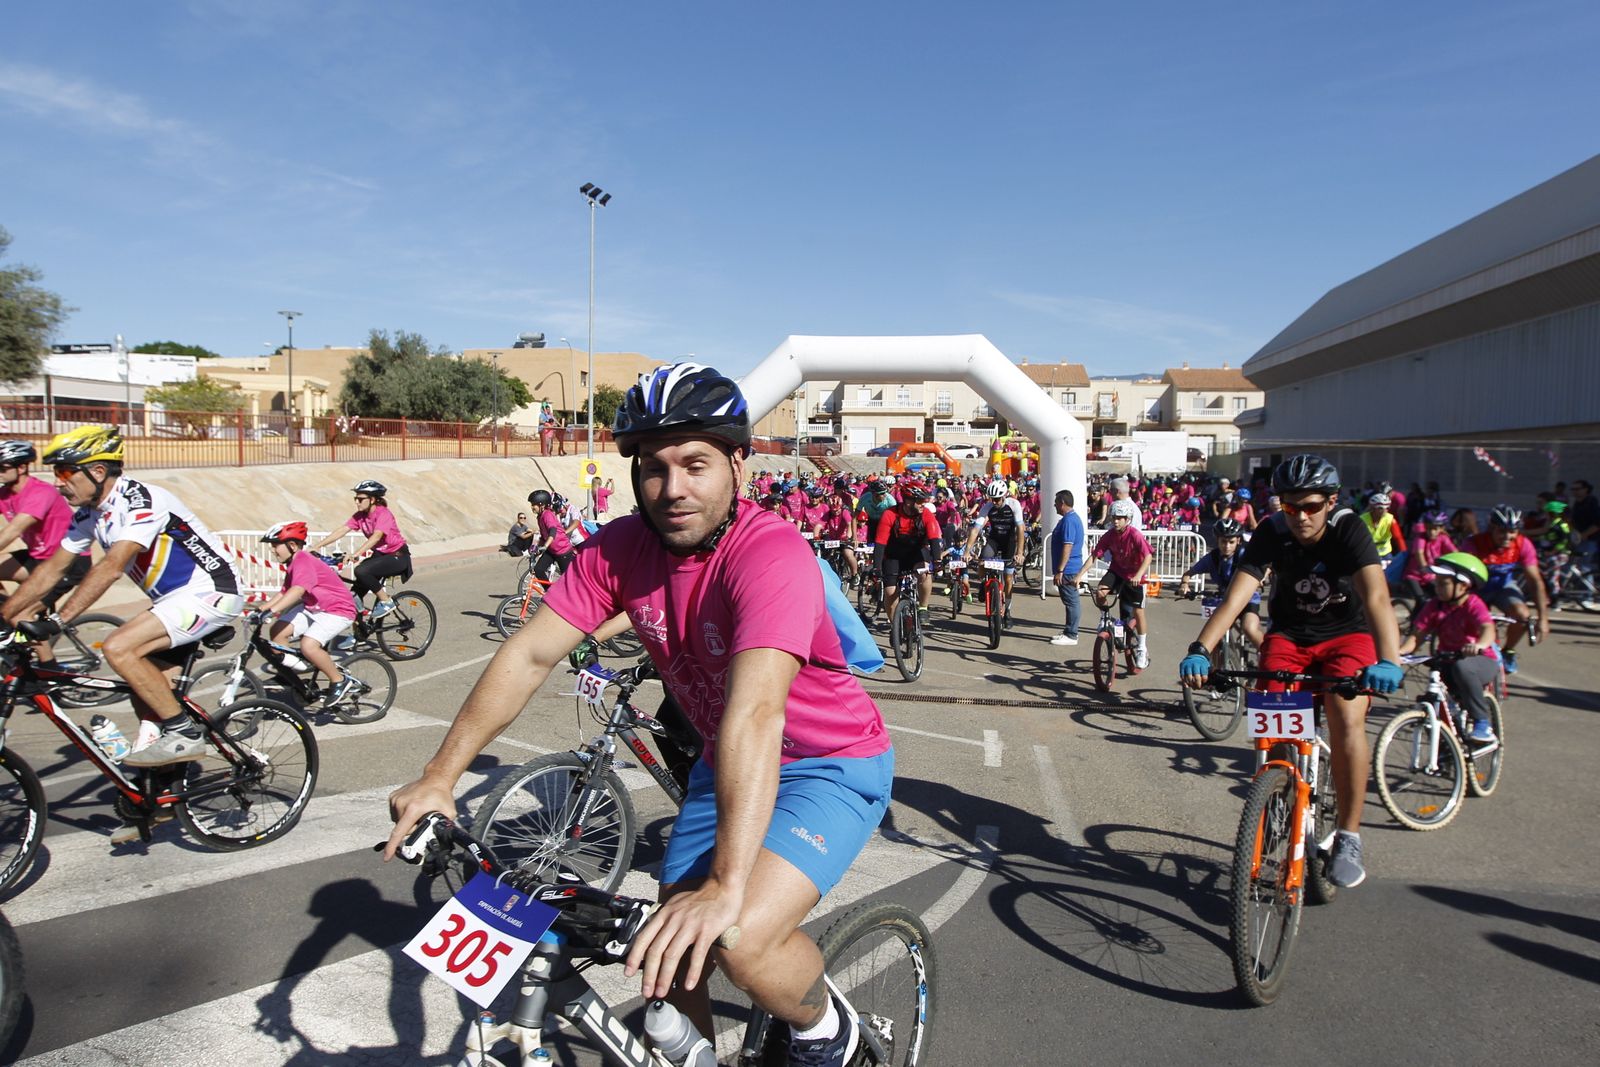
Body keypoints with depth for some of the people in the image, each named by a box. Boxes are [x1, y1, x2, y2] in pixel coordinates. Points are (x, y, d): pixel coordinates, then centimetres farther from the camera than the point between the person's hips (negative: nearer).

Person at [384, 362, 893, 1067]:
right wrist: (440, 775, -16)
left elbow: (755, 711, -43)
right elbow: (530, 654, -11)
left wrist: (726, 886, -51)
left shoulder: (772, 554, -31)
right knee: (672, 955, 10)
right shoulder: (620, 549, -11)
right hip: (723, 762, 6)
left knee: (742, 940, -25)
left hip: (834, 766, -6)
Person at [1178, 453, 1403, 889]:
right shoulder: (1272, 533, -18)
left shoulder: (1348, 529, -22)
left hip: (1346, 635, -2)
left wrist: (1388, 660, -53)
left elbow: (1376, 596, -37)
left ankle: (1348, 836, -8)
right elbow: (1236, 596, -27)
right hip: (1289, 636, 2)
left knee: (1346, 720, -25)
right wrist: (1200, 650, -42)